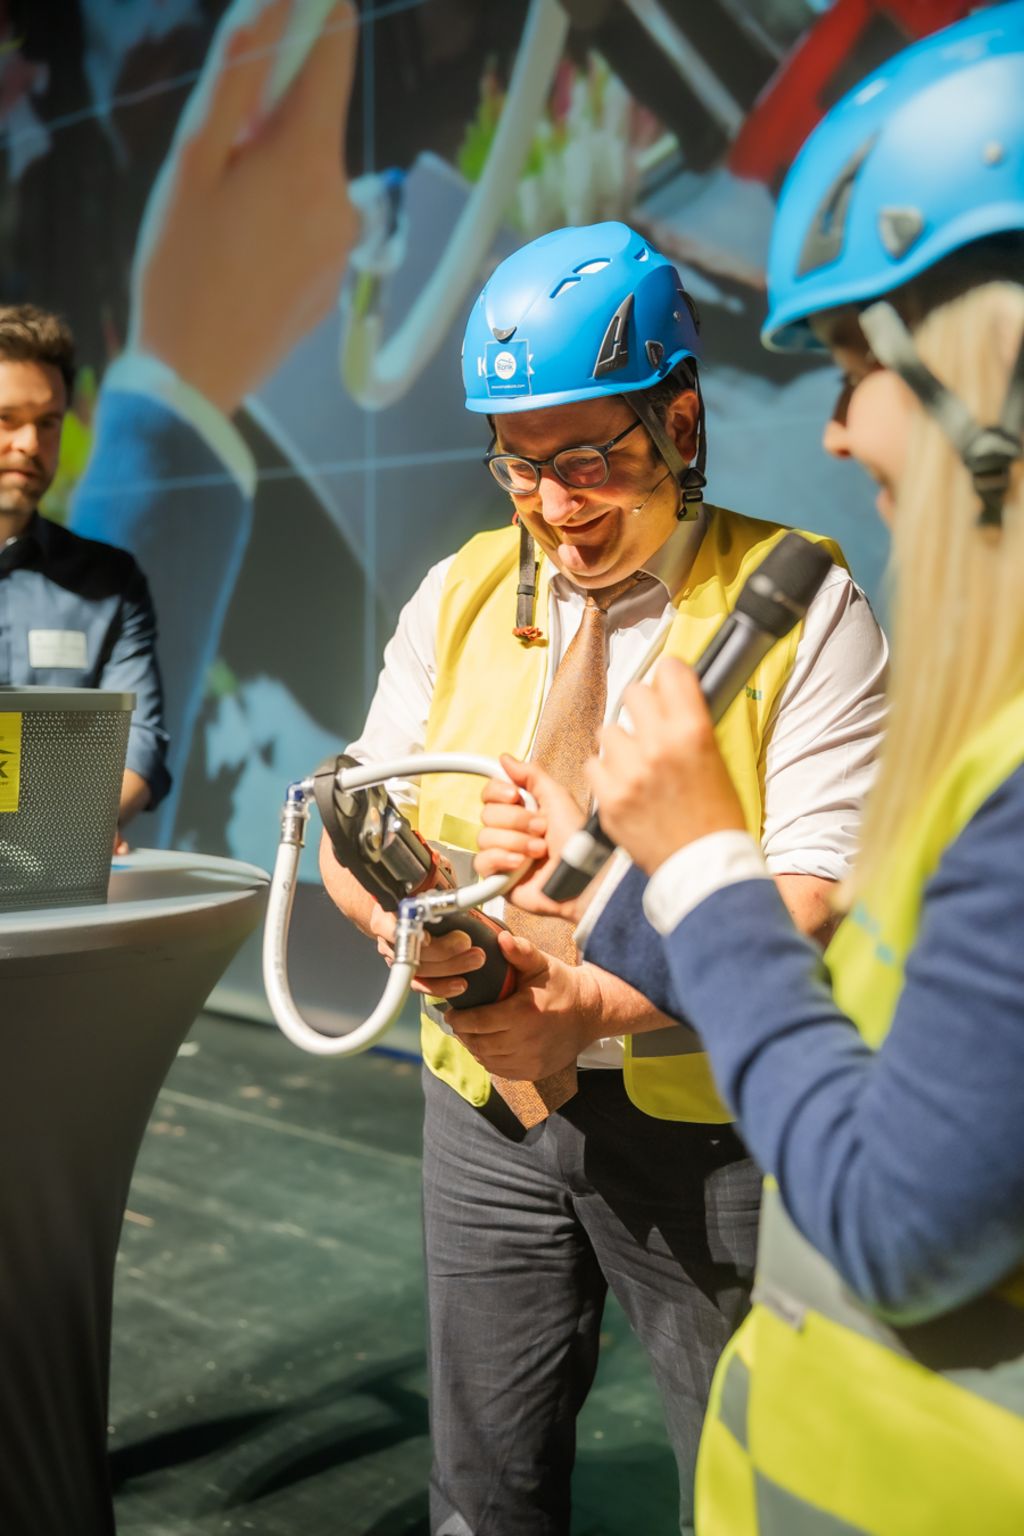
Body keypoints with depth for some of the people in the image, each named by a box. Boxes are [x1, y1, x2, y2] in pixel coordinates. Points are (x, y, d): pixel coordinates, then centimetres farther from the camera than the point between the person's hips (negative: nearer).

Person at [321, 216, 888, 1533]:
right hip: (485, 1095, 4)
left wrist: (598, 999, -29)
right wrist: (415, 922, -20)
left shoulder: (801, 608, -10)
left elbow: (818, 893, -18)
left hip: (704, 1117, -3)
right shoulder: (457, 594, 4)